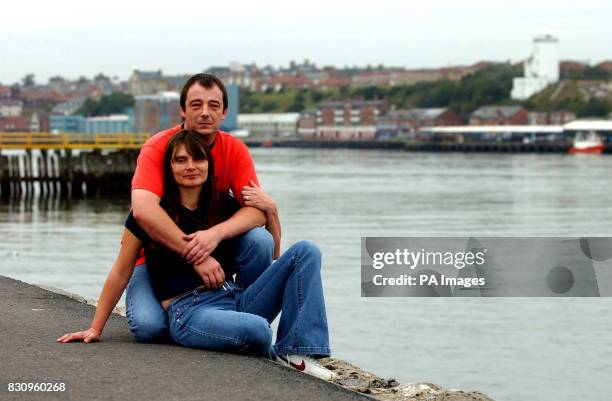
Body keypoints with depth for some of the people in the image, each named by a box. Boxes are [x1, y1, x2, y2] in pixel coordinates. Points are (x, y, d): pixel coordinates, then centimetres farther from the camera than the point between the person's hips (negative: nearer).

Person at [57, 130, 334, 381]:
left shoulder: (224, 206, 11)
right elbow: (121, 273, 4)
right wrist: (96, 329, 6)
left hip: (236, 296, 6)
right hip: (188, 311, -6)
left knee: (304, 251, -12)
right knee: (257, 329, -39)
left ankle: (296, 353, -19)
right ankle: (271, 354, -3)